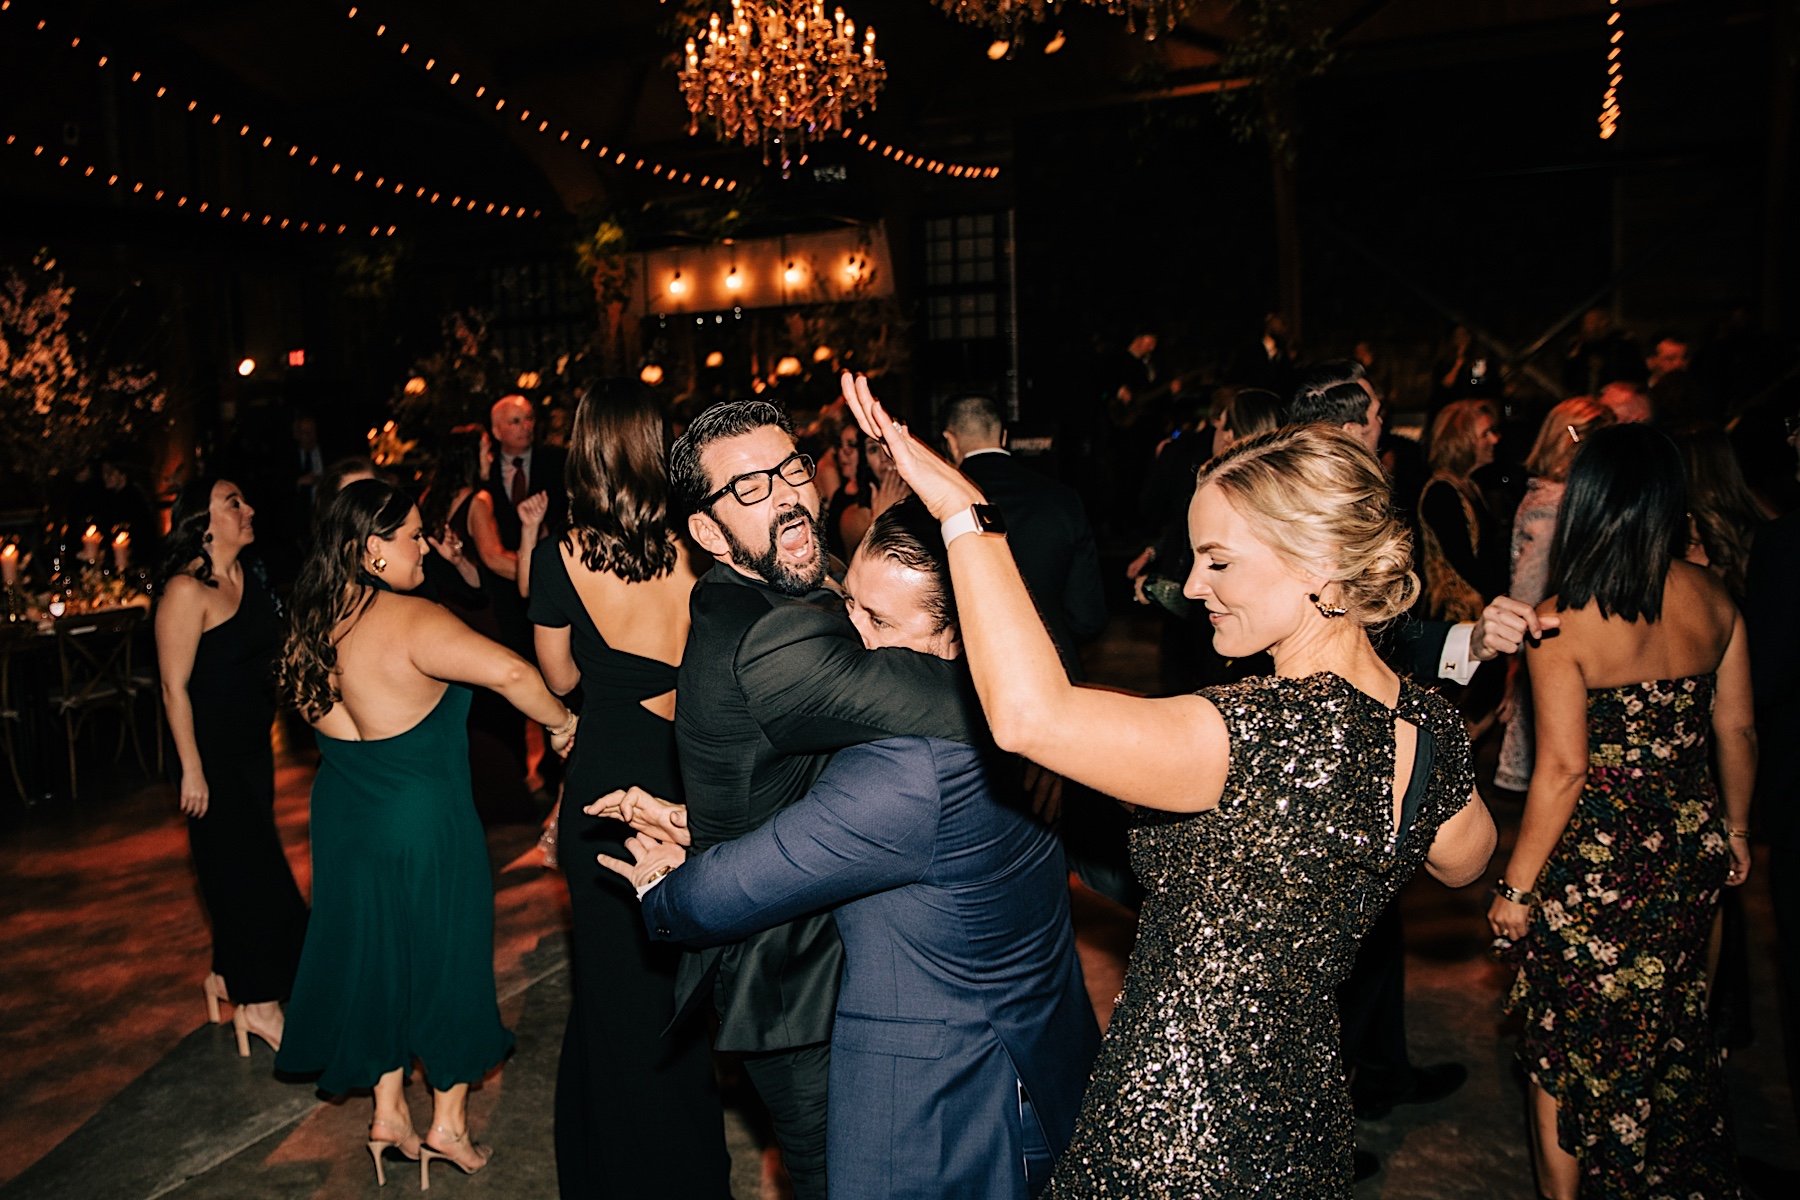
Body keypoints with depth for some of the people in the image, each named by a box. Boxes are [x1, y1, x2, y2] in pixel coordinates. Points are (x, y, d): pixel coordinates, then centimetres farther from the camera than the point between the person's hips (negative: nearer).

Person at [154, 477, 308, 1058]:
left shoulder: (249, 576, 5)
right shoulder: (187, 591, -18)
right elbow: (174, 687, -18)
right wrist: (191, 769, -18)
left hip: (254, 744, 8)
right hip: (214, 751, -8)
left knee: (244, 862, 17)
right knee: (248, 867, 0)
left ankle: (230, 976, 35)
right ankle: (257, 1003, 13)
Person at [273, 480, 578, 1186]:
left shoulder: (315, 624, 0)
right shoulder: (413, 622, -25)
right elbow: (510, 671, -38)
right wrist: (560, 722, -22)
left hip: (345, 825, 7)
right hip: (424, 825, -7)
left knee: (377, 952, 20)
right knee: (445, 957, 11)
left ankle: (388, 1114, 32)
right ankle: (448, 1125, 25)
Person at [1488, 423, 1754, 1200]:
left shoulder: (1564, 620, -21)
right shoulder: (1712, 598, -3)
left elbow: (1563, 770, -21)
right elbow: (1737, 731, 5)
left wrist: (1517, 887, -13)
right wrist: (1734, 828, 21)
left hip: (1594, 861, -6)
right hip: (1693, 849, 6)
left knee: (1568, 1048, 13)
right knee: (1671, 1028, 25)